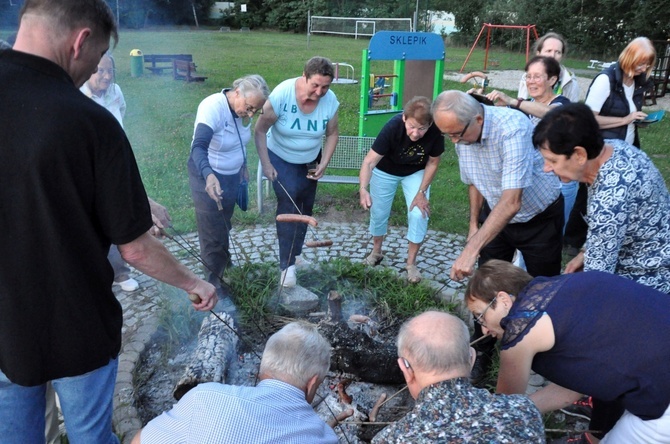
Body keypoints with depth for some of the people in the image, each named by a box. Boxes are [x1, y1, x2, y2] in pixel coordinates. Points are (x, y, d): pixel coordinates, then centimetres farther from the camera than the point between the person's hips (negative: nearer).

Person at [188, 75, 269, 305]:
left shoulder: (242, 109, -9)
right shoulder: (212, 107, -31)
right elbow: (198, 147, -43)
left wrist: (243, 165, 14)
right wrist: (209, 175, -58)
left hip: (232, 175, 7)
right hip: (208, 176, -7)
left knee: (225, 223, 25)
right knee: (212, 229, 3)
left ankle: (224, 261, 48)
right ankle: (213, 279, 18)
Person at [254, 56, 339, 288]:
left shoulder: (330, 100, -21)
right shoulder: (282, 94, -31)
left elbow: (332, 134, -4)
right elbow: (260, 131, -22)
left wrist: (323, 164, -11)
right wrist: (265, 164, -23)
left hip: (309, 160, 4)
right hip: (280, 158, -4)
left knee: (305, 208, 12)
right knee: (288, 205, -16)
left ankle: (295, 254, 33)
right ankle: (287, 264, -10)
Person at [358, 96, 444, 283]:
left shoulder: (435, 131, -32)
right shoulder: (392, 127, -37)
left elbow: (432, 163, -14)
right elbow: (369, 162, -37)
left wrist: (421, 192, -15)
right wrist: (363, 189, -52)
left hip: (417, 172, 1)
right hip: (385, 171, -1)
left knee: (419, 214, -10)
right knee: (378, 212, 9)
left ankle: (411, 263, 9)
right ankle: (376, 251, 37)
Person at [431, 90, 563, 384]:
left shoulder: (513, 128, -35)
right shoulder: (460, 134, -13)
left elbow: (511, 202, -43)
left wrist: (471, 250, -47)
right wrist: (474, 224, 6)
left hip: (540, 216, -5)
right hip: (495, 215, 5)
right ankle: (482, 353, 23)